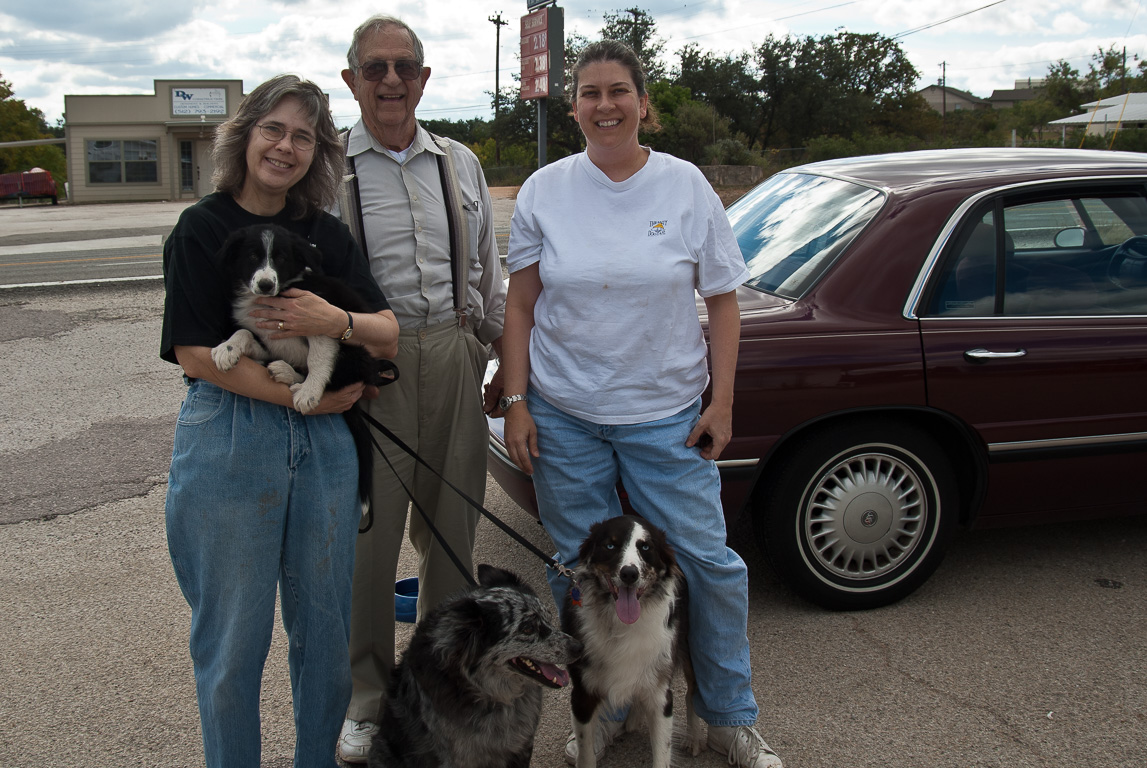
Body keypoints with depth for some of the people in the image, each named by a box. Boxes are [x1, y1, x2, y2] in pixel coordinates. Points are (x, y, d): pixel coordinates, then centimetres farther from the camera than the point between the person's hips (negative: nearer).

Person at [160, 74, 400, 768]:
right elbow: (196, 352, -11)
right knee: (235, 636, 7)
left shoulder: (329, 234, 10)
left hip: (324, 440, 4)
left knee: (325, 623, 13)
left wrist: (338, 321, -17)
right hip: (228, 441, -4)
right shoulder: (204, 228, -3)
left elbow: (389, 337, 5)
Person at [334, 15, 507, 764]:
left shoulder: (460, 163, 13)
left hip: (454, 354, 4)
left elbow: (489, 275, 17)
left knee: (453, 525, 11)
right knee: (369, 531, 1)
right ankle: (367, 696, 21)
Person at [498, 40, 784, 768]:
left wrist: (722, 401, -4)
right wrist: (516, 400, -2)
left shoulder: (687, 186, 0)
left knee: (708, 562, 1)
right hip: (563, 414, 1)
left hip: (667, 414, -1)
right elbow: (521, 306, 4)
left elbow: (723, 300, 2)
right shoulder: (543, 191, 2)